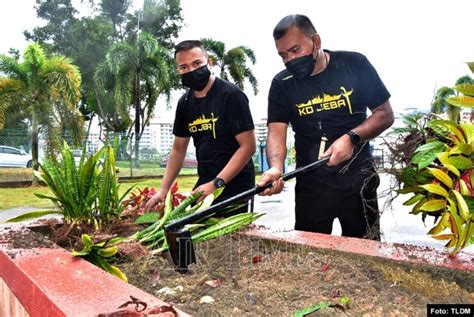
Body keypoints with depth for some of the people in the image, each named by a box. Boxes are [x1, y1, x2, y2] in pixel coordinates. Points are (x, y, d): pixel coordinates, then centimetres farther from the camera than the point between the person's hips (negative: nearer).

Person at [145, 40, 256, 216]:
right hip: (205, 185, 6)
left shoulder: (231, 95, -14)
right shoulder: (185, 102, 6)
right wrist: (163, 190, 6)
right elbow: (178, 149, 13)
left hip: (234, 188, -6)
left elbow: (248, 146, -18)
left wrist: (216, 184, -22)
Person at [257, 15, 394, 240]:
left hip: (357, 179, 0)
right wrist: (276, 168, -32)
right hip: (310, 183, 1)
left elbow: (385, 114, -2)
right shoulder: (282, 84, -2)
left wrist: (352, 138, -19)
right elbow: (276, 132, -12)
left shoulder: (354, 65, -5)